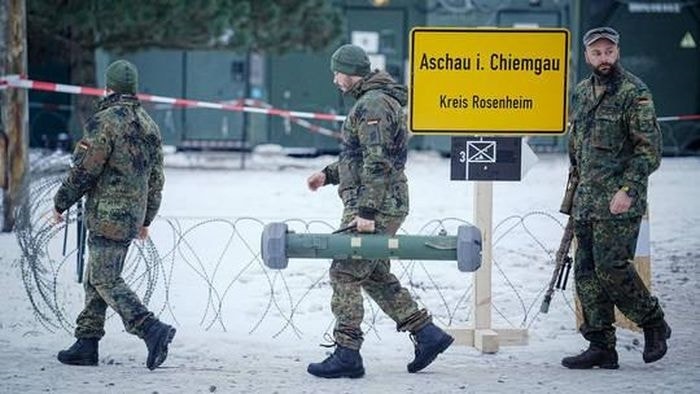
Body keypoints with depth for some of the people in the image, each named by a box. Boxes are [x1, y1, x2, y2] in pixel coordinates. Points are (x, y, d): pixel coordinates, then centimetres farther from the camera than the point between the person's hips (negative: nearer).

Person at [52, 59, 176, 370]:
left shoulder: (105, 122, -14)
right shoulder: (148, 125, 12)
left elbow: (85, 170, -15)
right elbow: (156, 177, 17)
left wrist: (60, 202, -2)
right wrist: (146, 218, 26)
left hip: (108, 214, -8)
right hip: (133, 213, 8)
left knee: (106, 280, -8)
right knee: (96, 279, 14)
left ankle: (152, 330, -21)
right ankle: (87, 343, 15)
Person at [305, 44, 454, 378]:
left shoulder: (372, 104, -16)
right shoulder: (378, 100, 19)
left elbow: (377, 163, -23)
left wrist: (366, 212, -25)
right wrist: (329, 175, 22)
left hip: (375, 206, -11)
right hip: (386, 206, 11)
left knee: (345, 274, -7)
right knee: (375, 275, 16)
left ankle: (346, 355, -5)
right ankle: (427, 335, 16)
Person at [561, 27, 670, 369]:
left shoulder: (634, 93, -8)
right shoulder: (582, 92, 14)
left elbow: (650, 148, -12)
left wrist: (628, 190, -20)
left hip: (619, 202, -7)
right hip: (586, 200, 7)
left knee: (611, 266, -13)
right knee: (587, 272, 3)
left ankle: (653, 324, 8)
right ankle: (601, 347, 7)